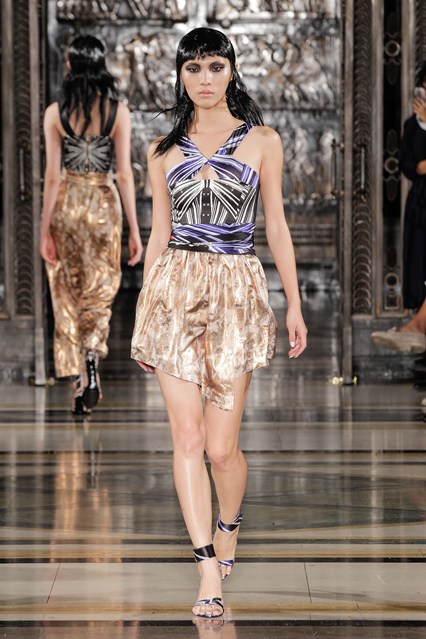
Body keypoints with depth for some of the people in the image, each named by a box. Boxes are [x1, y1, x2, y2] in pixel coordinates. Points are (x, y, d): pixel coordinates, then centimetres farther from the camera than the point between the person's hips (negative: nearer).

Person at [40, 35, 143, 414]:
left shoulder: (56, 113, -6)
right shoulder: (118, 112, -5)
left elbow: (52, 175, -7)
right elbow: (125, 174, -6)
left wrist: (45, 229, -2)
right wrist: (134, 230, -2)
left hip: (66, 205, 0)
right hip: (104, 205, 0)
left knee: (68, 297, 10)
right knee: (100, 292, 13)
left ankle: (78, 381, 11)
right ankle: (92, 356, -13)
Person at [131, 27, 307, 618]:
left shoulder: (262, 142, 5)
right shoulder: (163, 151, 9)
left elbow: (276, 226, 7)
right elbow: (158, 236, 12)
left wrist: (295, 303, 4)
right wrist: (141, 317, 11)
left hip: (237, 292, -1)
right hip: (174, 290, 2)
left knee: (222, 445, -2)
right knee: (188, 438, -5)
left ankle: (229, 525, 29)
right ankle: (209, 569, -1)